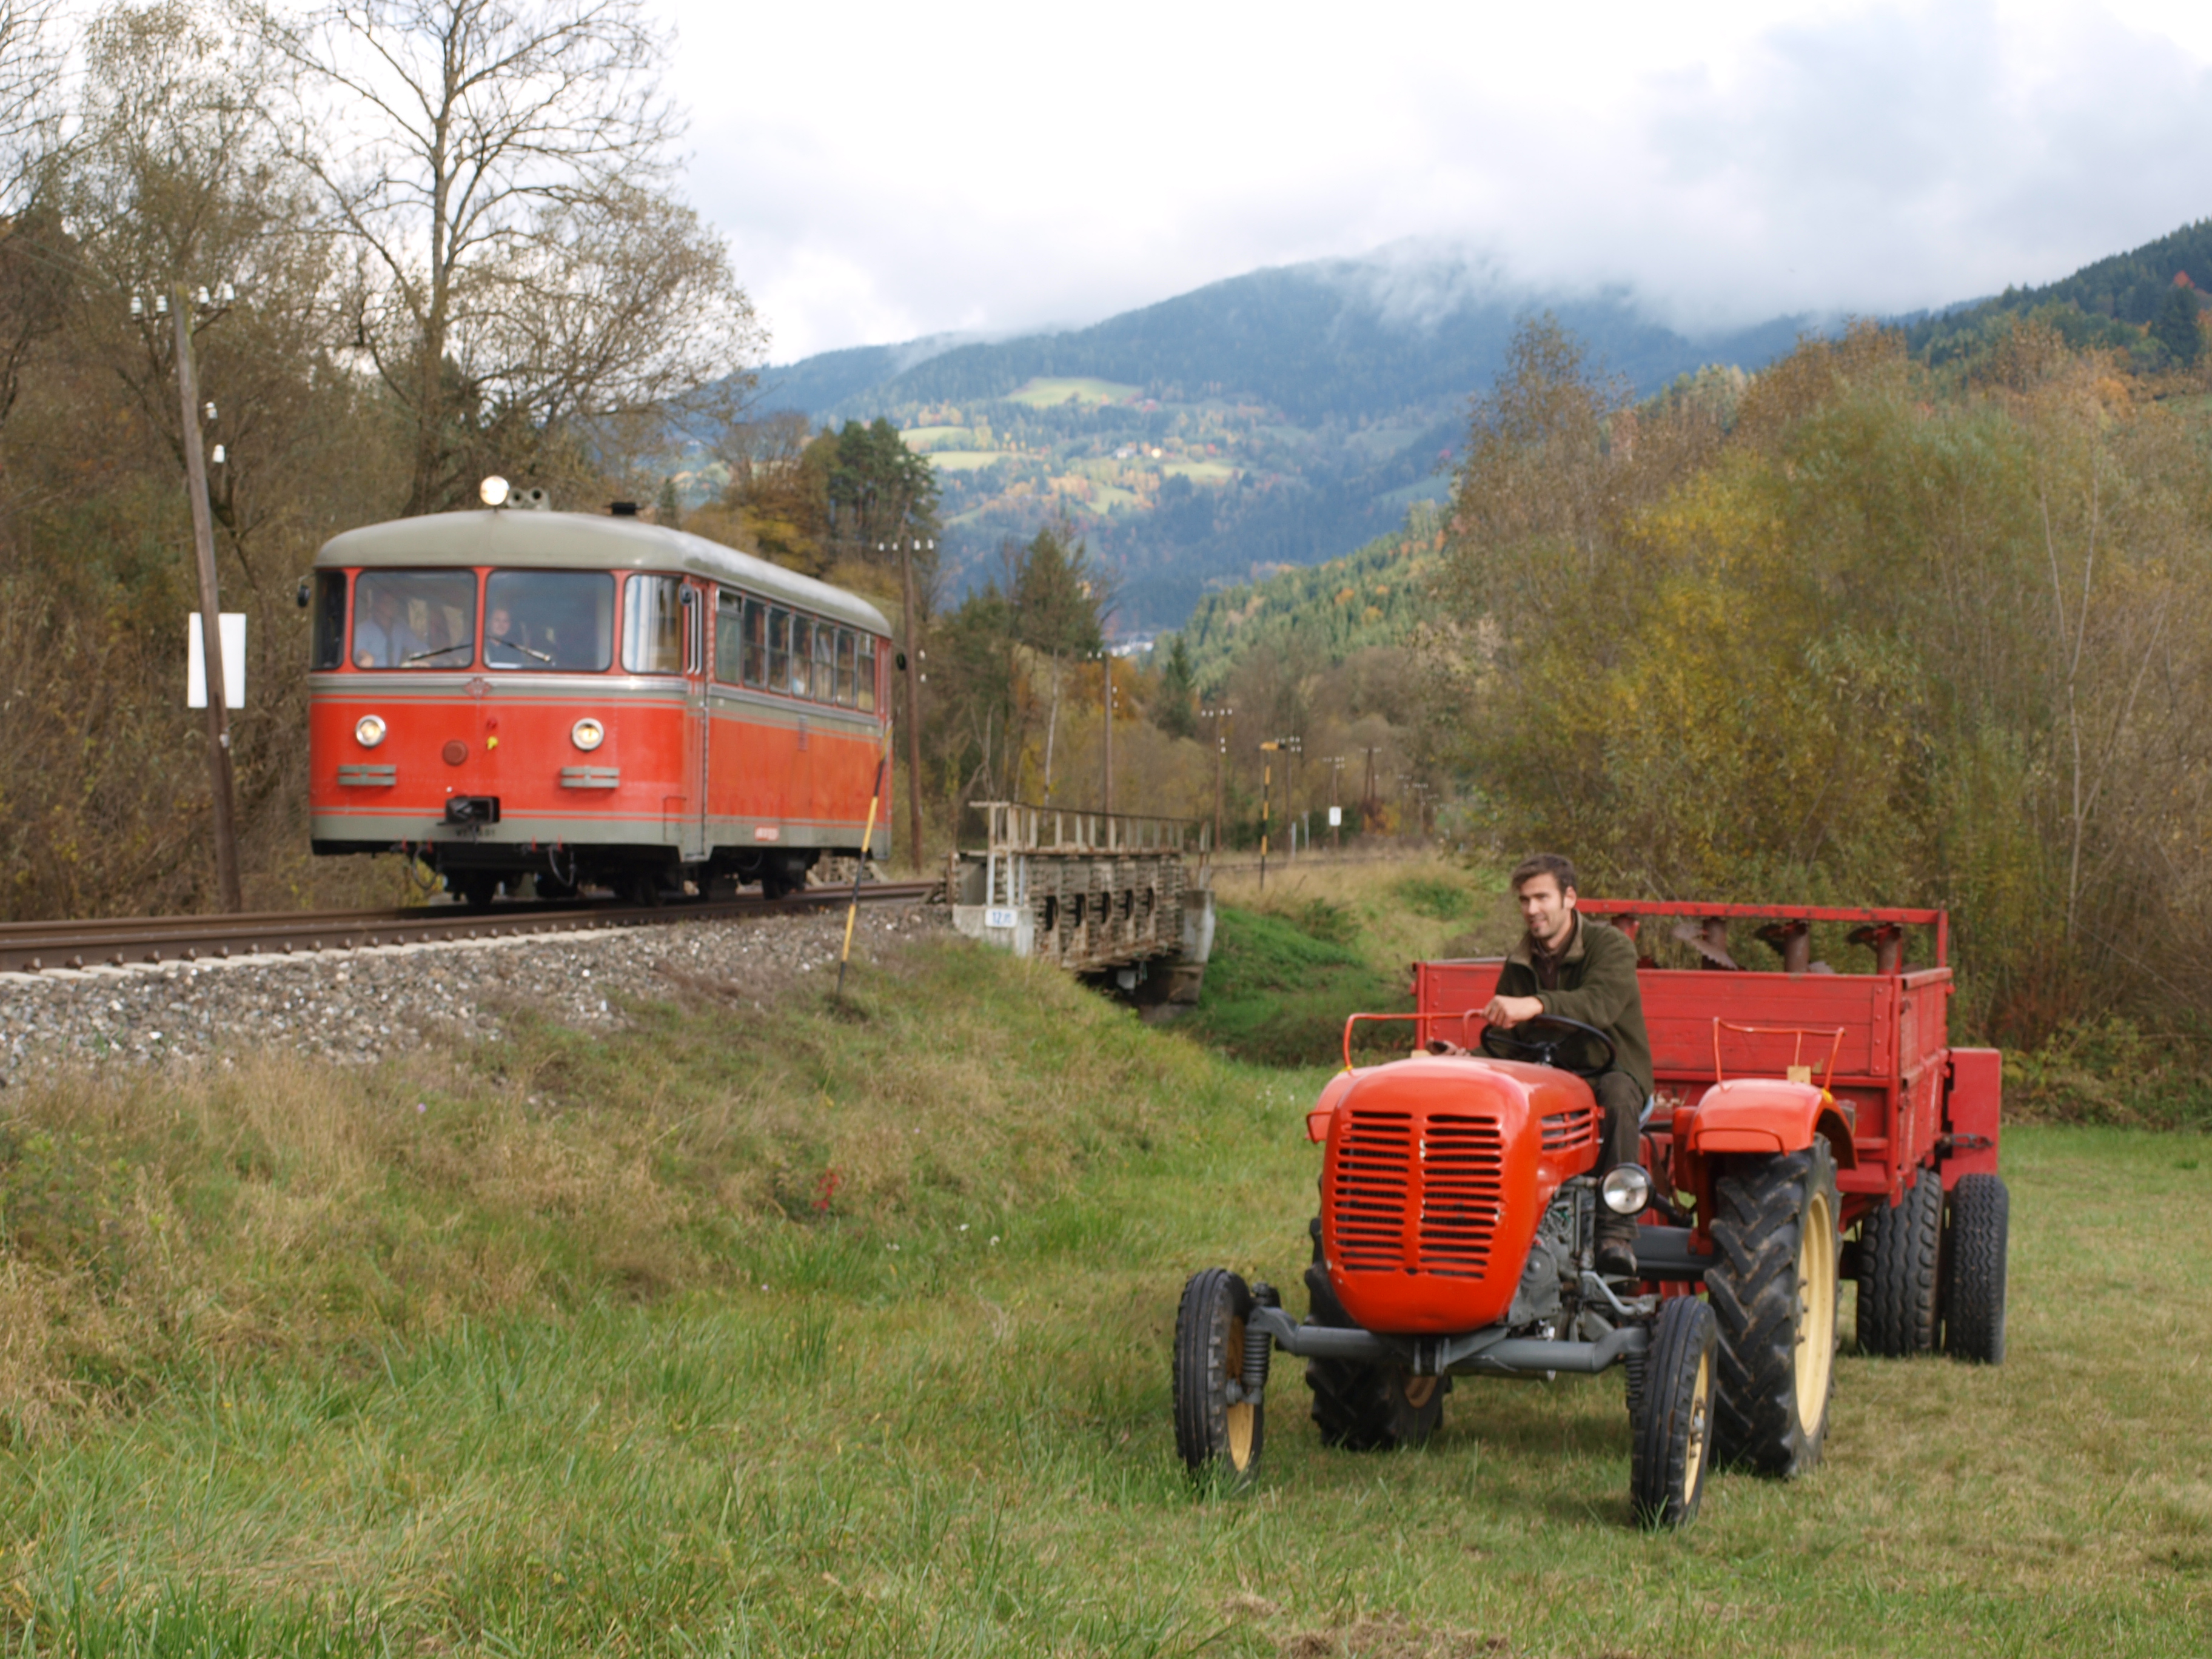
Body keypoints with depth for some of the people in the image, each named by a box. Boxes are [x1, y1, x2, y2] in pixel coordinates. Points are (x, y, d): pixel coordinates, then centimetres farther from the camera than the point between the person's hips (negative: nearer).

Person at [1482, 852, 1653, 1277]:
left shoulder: (1611, 947, -9)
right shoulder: (1519, 963, 11)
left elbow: (1599, 1004, -31)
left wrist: (1535, 1005, -49)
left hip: (1610, 1072, -4)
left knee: (1616, 1091, -39)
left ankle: (1617, 1232, -39)